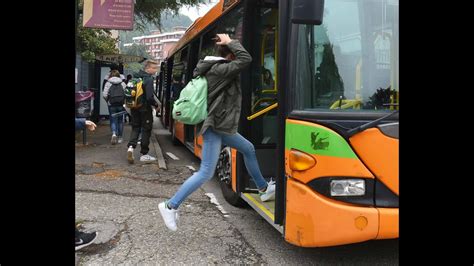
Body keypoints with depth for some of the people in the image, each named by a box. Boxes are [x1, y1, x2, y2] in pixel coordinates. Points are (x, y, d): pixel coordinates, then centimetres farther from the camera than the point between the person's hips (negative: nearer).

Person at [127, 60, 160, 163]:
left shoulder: (135, 76, 6)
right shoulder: (149, 79, -17)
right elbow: (149, 97, -24)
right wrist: (156, 105, -7)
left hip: (135, 107, 6)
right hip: (145, 108, -6)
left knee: (135, 128, 18)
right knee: (146, 130, 5)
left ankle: (131, 146, -5)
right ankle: (144, 154, 11)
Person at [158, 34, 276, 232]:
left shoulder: (213, 68, 10)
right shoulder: (219, 69, -18)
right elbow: (246, 59, -23)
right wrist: (230, 42, -13)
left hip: (222, 126, 11)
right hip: (215, 128, -11)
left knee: (248, 149, 22)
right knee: (206, 173, -9)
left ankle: (264, 188, 36)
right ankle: (171, 206, -2)